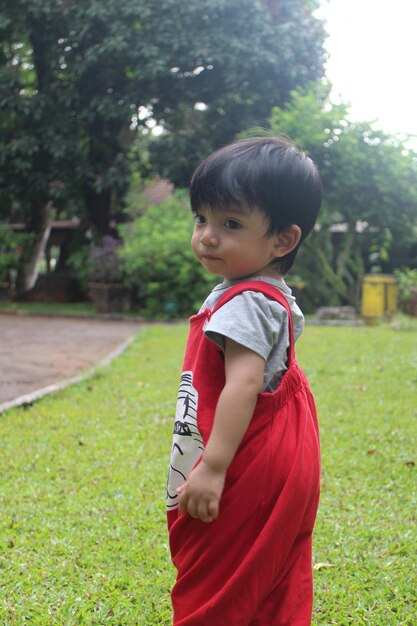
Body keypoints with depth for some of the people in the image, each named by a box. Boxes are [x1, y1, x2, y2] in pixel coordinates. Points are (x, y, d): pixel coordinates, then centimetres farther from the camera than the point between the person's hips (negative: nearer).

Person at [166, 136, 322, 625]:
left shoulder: (245, 303, -19)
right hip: (282, 469, 10)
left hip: (246, 475, -10)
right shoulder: (275, 297, 13)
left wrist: (212, 468, -33)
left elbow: (243, 384, -29)